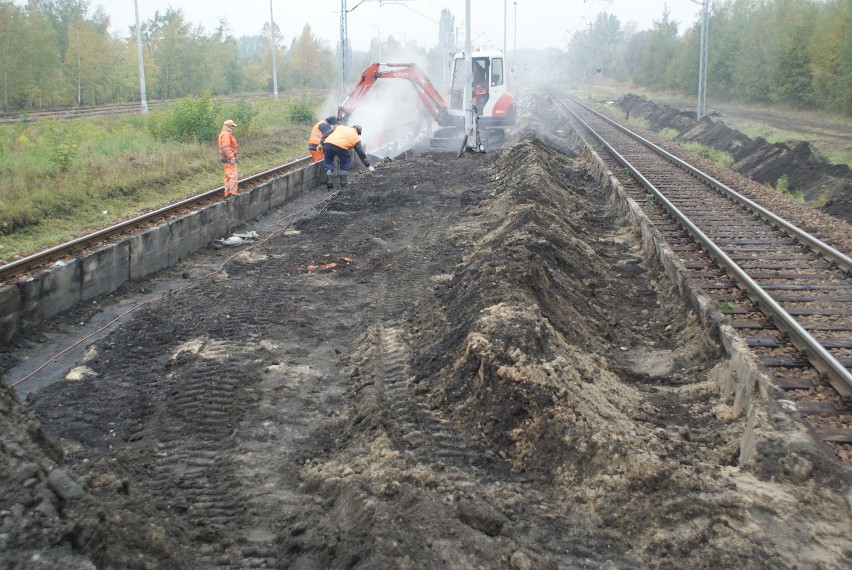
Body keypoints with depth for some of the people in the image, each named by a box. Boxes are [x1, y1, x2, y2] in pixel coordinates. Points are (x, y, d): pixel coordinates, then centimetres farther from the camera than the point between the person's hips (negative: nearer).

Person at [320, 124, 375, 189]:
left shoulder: (340, 127, 32)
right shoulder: (356, 137, 23)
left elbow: (327, 133, 21)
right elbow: (361, 153, 24)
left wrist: (322, 142, 23)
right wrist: (369, 166, 30)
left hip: (327, 143, 3)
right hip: (340, 146, -3)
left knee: (328, 162, 20)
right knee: (346, 161, 22)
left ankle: (328, 181, 8)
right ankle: (344, 182, 18)